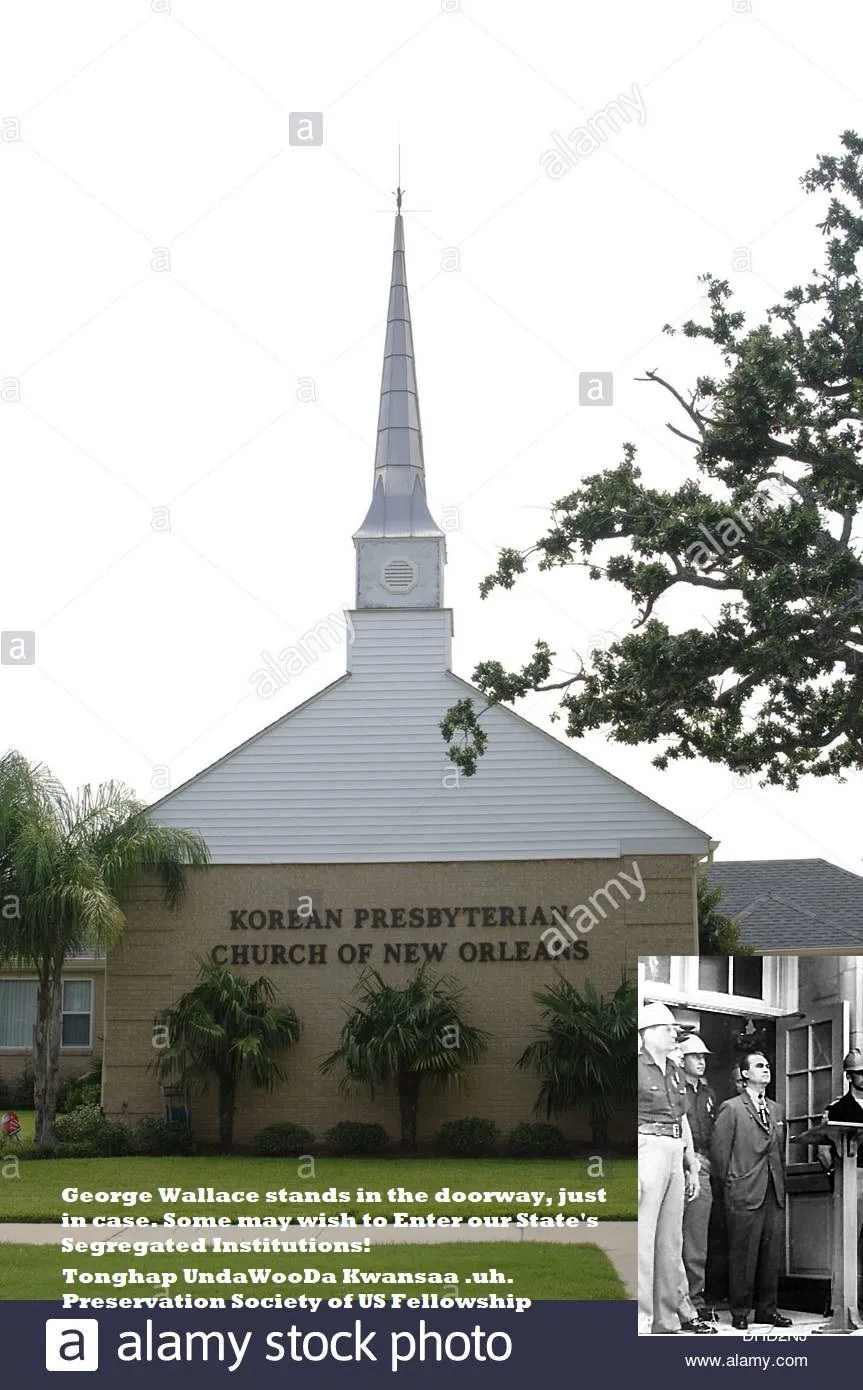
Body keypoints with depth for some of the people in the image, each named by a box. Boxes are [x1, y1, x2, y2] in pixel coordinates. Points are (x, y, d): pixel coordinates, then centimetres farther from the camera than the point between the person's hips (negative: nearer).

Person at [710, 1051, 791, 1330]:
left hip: (774, 1192, 6)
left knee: (772, 1252, 5)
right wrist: (731, 1185, -4)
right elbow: (719, 1151, -4)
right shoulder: (731, 1108, -1)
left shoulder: (775, 1109, 18)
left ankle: (767, 1309, 14)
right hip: (745, 1193, -6)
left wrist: (781, 1183, 13)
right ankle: (740, 1312, 4)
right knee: (743, 1254, -3)